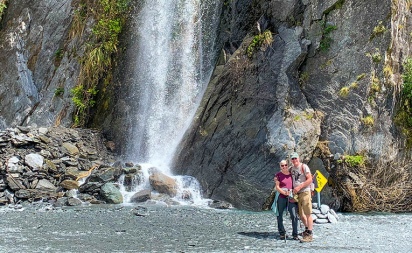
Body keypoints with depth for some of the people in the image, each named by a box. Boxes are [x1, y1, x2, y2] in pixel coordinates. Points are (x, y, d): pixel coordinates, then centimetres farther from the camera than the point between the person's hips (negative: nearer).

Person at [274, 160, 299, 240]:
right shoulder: (278, 175, 1)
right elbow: (277, 187, -5)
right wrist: (284, 193, -19)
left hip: (291, 198, 1)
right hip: (281, 197, -1)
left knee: (294, 216, -9)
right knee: (280, 216, 6)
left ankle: (295, 234, 0)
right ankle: (282, 233, 20)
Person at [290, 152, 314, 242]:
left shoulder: (304, 167, -6)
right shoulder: (291, 169, 13)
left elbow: (310, 180, -13)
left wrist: (299, 187, -17)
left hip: (305, 192, -7)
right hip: (296, 194, 7)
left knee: (308, 214, -8)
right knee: (300, 214, 14)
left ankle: (309, 235, -7)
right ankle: (307, 229, 34)